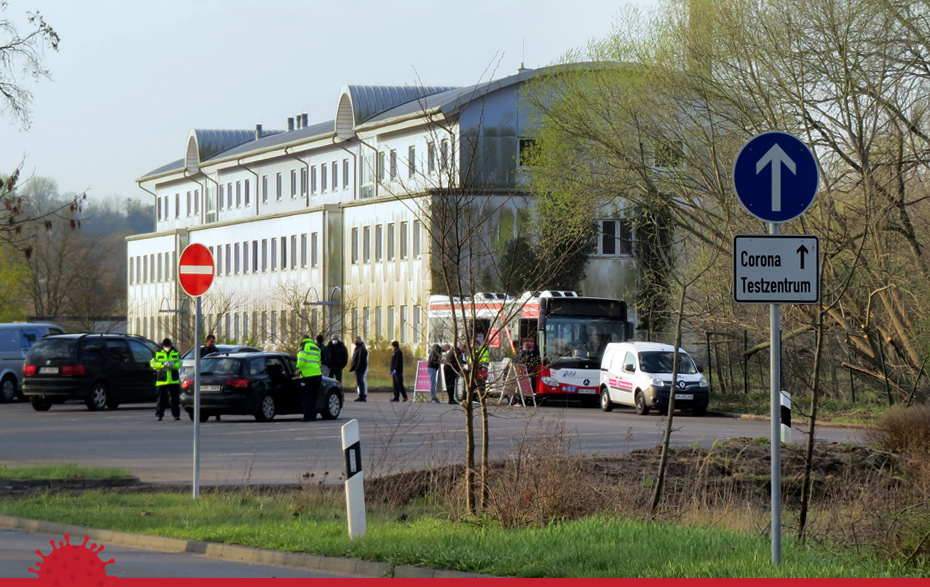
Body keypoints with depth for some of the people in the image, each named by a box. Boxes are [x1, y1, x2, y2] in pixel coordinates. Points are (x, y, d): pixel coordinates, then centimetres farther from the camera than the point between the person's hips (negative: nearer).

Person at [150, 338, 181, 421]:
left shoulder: (175, 353, 9)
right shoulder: (158, 353, 4)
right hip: (161, 380, -1)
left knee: (175, 398, 3)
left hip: (174, 380, 1)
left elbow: (179, 364, 3)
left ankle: (176, 414, 9)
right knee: (160, 398, -1)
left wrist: (172, 364, -19)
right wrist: (163, 364, -19)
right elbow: (153, 364, -5)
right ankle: (159, 415, 4)